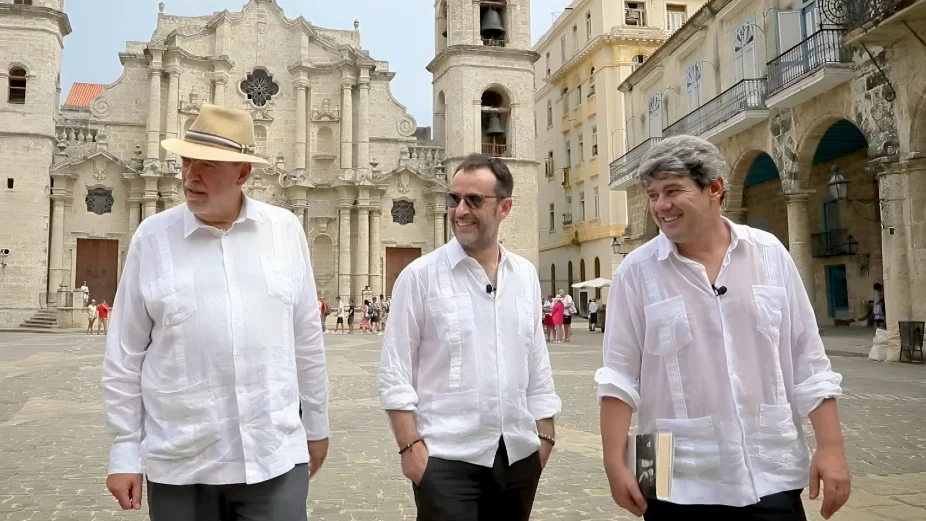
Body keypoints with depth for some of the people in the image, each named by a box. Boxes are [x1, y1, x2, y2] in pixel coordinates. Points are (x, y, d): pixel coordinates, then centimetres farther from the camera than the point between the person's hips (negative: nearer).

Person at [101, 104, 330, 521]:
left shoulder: (286, 230, 0)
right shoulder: (152, 237, -3)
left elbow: (307, 340, 6)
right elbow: (125, 355, 1)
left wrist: (316, 426, 11)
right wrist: (125, 451, 2)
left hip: (275, 456, 1)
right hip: (180, 464, 0)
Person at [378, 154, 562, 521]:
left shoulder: (525, 275, 5)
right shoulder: (420, 276, -7)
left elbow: (538, 363, 10)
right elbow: (395, 372, -7)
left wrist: (545, 435, 8)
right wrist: (410, 445, -12)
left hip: (519, 454, 5)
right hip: (447, 458, -4)